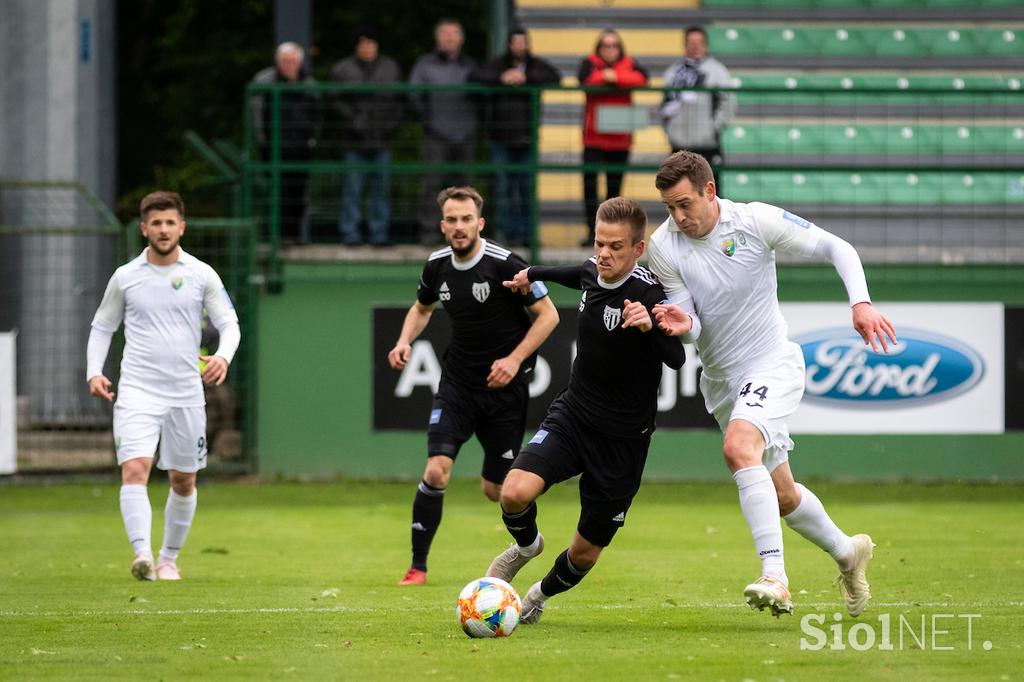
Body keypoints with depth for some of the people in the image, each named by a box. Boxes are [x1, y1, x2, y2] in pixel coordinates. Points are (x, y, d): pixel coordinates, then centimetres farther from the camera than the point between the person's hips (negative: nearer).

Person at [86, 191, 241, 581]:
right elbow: (102, 327, 15)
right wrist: (94, 372, 0)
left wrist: (223, 356, -17)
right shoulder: (125, 277, 5)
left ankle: (169, 559, 25)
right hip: (137, 391, -1)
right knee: (134, 470, -20)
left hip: (185, 393, 1)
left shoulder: (201, 275, 3)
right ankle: (142, 554, -31)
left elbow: (229, 324, 4)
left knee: (183, 481, 8)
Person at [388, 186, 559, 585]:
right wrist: (405, 341, 1)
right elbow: (422, 308, 20)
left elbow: (548, 315, -10)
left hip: (503, 387, -3)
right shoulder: (438, 266, -1)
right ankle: (418, 565, -4)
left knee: (494, 489, 5)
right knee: (436, 471, -16)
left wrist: (514, 359, -20)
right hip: (457, 383, 3)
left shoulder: (505, 265, -17)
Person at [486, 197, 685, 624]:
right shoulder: (593, 272, -2)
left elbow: (676, 359, -34)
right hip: (571, 416, 4)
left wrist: (649, 326, -52)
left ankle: (542, 595, 40)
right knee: (515, 493, -23)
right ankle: (526, 545, 12)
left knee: (586, 552, 6)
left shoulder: (646, 292, -22)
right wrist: (536, 274, 38)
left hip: (621, 439, -4)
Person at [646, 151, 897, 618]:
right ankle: (847, 552, 40)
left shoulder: (756, 221, -15)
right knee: (781, 495, 13)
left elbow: (836, 248, -7)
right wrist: (683, 325, -29)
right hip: (721, 380, 5)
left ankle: (775, 577, -38)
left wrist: (861, 303, -21)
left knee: (738, 448, -32)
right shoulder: (663, 247, -8)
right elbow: (691, 324, -4)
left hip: (773, 364, -5)